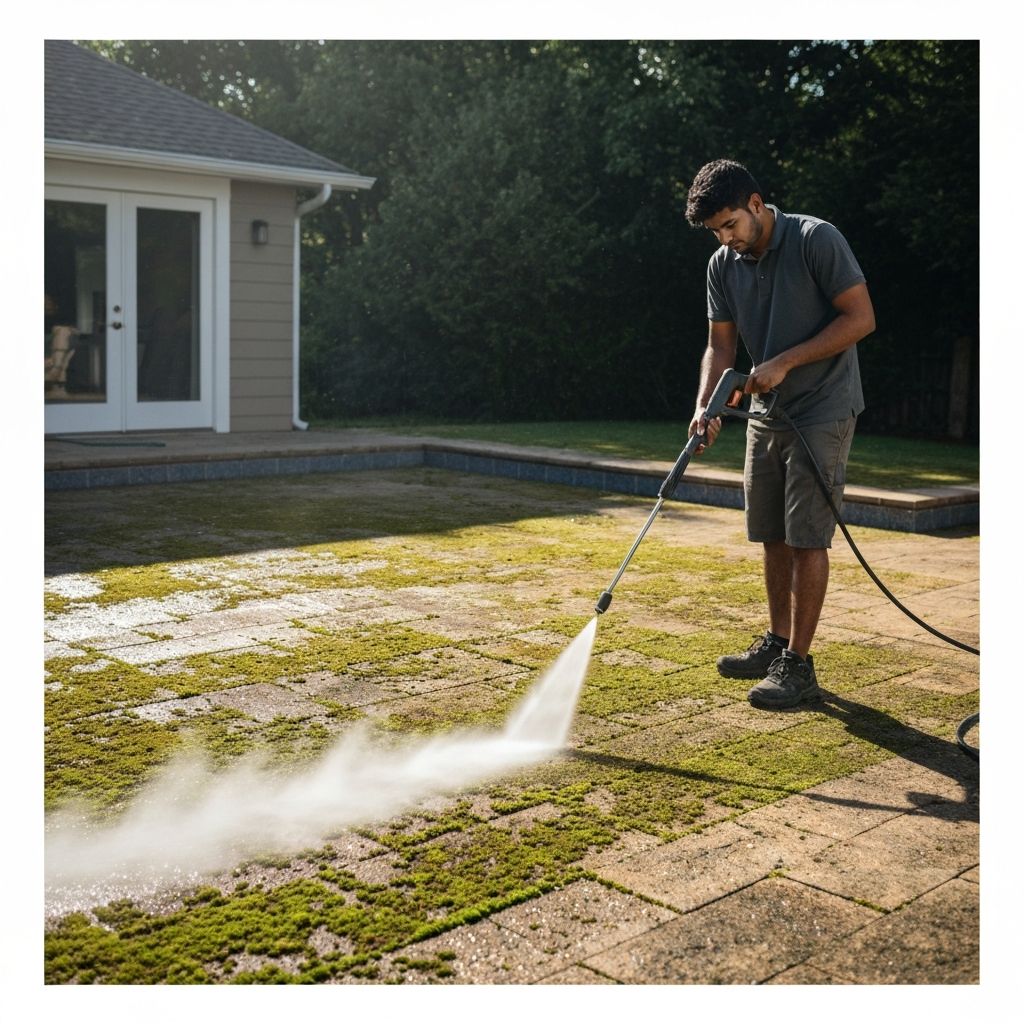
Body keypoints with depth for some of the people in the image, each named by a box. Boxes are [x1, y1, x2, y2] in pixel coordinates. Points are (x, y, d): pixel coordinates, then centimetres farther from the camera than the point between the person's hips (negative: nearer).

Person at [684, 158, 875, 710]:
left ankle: (799, 664, 0)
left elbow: (861, 318, -16)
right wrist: (704, 407, -13)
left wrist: (785, 362, -20)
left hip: (823, 412, -7)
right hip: (766, 413, 7)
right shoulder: (723, 266, 3)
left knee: (806, 538, -7)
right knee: (773, 536, 12)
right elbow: (720, 345, 5)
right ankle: (777, 642, 25)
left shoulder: (817, 240, -15)